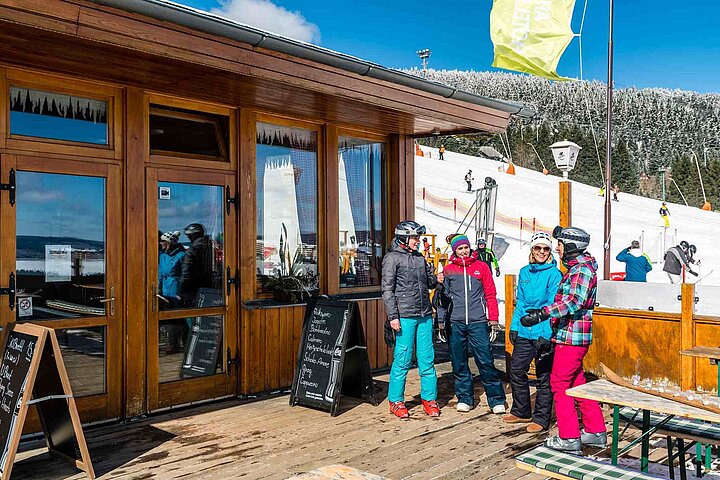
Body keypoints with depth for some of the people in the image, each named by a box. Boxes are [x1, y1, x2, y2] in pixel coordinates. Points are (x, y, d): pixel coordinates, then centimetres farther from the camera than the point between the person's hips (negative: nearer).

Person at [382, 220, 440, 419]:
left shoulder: (420, 257, 16)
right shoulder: (392, 258, -3)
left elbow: (431, 283, 19)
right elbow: (387, 289, -7)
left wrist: (439, 277, -3)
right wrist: (393, 316, -13)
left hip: (425, 315, 6)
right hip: (405, 317, -6)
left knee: (427, 359, 8)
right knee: (402, 360, -1)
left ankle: (429, 399, 19)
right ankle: (396, 401, 13)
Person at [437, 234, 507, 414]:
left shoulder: (481, 267, 7)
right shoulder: (448, 270, 9)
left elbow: (490, 295, 6)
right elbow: (444, 298, 11)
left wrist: (493, 321, 1)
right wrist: (441, 285, -10)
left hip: (478, 322, -2)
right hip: (456, 323, 2)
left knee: (485, 362, -3)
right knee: (459, 364, 7)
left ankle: (497, 399, 8)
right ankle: (465, 398, 21)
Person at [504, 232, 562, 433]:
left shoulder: (554, 274, -8)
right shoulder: (524, 272, 10)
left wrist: (546, 334, -19)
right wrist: (514, 326, 11)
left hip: (544, 334, -6)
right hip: (524, 333, 6)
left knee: (544, 377, 5)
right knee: (516, 371, 13)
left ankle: (541, 418, 17)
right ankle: (521, 412, 30)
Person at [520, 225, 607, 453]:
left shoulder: (582, 268, -15)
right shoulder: (575, 267, 16)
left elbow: (575, 301, -28)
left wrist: (542, 314, -35)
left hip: (571, 336, -10)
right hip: (571, 335, 10)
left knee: (559, 383, -4)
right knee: (577, 383, 16)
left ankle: (569, 438, 3)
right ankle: (596, 431, 24)